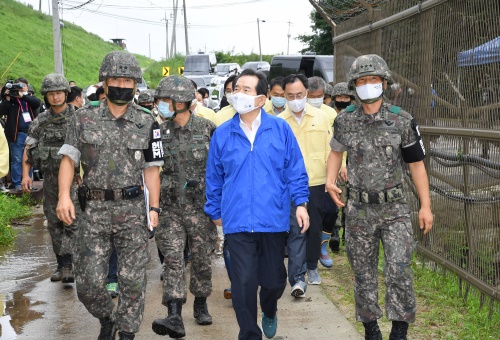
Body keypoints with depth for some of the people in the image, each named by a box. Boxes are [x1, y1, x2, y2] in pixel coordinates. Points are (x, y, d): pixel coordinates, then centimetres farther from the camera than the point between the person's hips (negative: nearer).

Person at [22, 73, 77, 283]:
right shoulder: (40, 121, 7)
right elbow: (28, 149, 10)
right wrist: (26, 175, -1)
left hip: (73, 177, -4)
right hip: (50, 179, 4)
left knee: (72, 221, -13)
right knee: (54, 224, 10)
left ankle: (68, 266, -15)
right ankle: (61, 265, 21)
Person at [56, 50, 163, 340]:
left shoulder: (146, 123, 5)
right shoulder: (84, 119, 4)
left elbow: (151, 168, 7)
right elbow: (69, 158, 1)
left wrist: (154, 207, 0)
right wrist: (64, 195, -14)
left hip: (132, 210, 0)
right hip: (94, 210, 0)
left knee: (133, 281, 1)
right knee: (88, 283, 0)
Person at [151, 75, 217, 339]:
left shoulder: (207, 129, -4)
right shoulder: (160, 133, 2)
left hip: (201, 206, -1)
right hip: (170, 208, 1)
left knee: (201, 258, 10)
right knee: (172, 259, -9)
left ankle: (200, 304, 32)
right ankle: (175, 317, -13)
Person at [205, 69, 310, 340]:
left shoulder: (280, 129, -1)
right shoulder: (222, 134, 2)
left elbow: (295, 169, 3)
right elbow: (214, 178, 11)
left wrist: (300, 203, -4)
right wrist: (215, 212, 15)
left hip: (273, 220, 0)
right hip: (237, 222, 0)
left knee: (274, 279, 13)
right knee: (243, 283, -2)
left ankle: (269, 312, 47)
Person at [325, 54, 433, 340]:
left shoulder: (402, 121, -4)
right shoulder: (345, 120, 1)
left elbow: (416, 163, 0)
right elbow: (336, 151, 20)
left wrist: (426, 206, -3)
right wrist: (331, 179, 2)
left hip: (395, 208, -2)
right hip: (359, 209, 2)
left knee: (399, 271, -11)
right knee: (364, 273, 9)